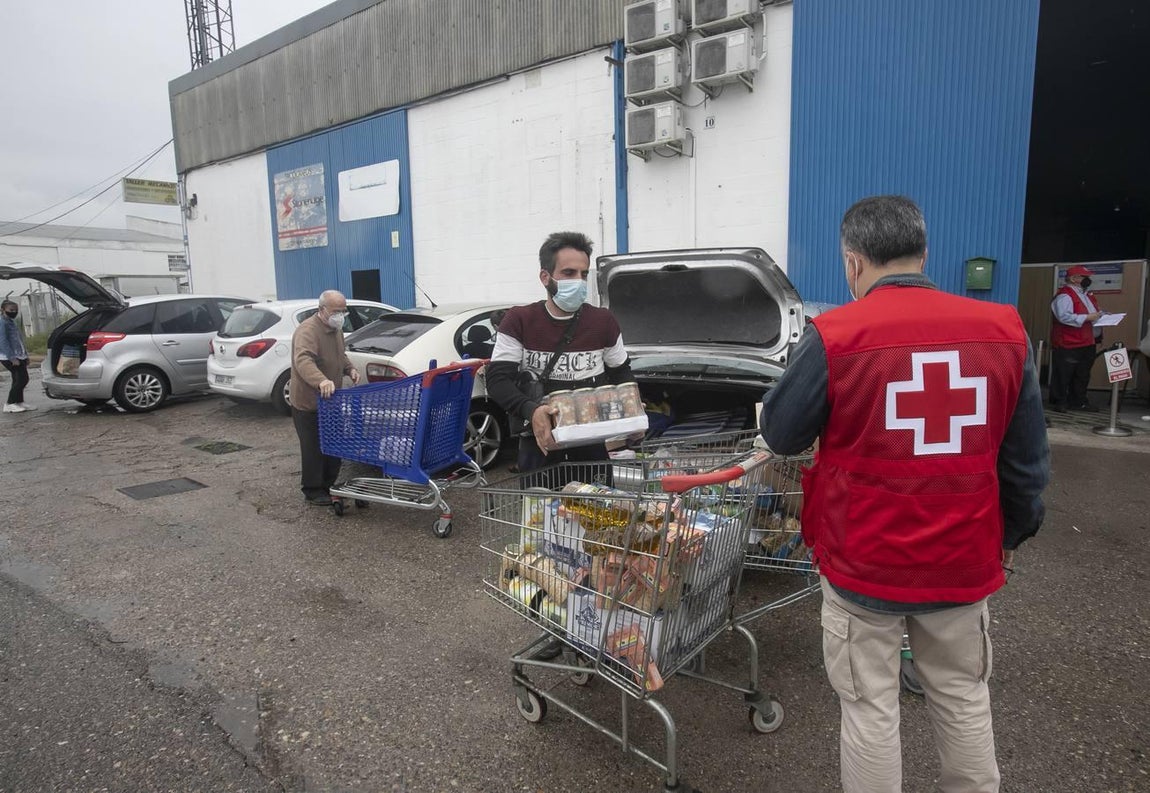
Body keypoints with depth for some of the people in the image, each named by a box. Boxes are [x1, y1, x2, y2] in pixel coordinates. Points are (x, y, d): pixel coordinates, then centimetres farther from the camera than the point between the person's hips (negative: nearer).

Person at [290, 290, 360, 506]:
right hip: (308, 402, -9)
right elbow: (303, 360, -38)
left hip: (330, 400, 9)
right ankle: (313, 491, 13)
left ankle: (327, 485, 28)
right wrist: (321, 380, -55)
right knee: (314, 449, 0)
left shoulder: (335, 329, 9)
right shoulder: (308, 330, -22)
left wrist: (349, 368, 4)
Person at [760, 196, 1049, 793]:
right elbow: (1027, 458, 4)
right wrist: (1013, 532, 19)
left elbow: (779, 435, -6)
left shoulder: (834, 336, -17)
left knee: (870, 708, 13)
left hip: (863, 562, -4)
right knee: (963, 697, 23)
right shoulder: (1004, 331, -4)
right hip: (964, 559, 4)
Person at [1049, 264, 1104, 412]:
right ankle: (1058, 402, 6)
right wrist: (1087, 318, -23)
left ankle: (1078, 401, 25)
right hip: (1068, 344, -10)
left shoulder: (1085, 294, 18)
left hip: (1087, 342, 10)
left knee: (1082, 375, 15)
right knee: (1063, 375, -2)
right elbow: (1064, 317, -26)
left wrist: (1101, 315, 8)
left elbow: (1093, 312, 29)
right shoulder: (1065, 295, -14)